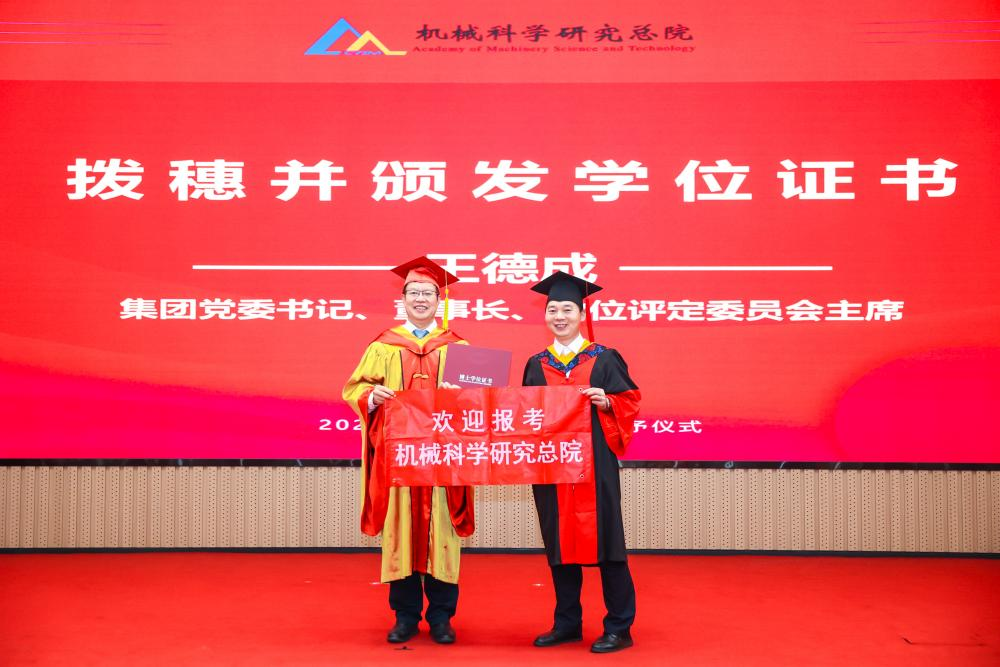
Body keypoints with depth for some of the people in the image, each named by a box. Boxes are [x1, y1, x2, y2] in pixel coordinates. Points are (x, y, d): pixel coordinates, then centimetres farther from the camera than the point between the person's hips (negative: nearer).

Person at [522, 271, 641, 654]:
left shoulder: (604, 359, 2)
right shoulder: (537, 365, 12)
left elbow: (630, 400, 0)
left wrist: (606, 401, -18)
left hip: (594, 464, -3)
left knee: (602, 539, -2)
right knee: (559, 541, 8)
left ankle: (619, 628, 7)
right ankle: (567, 623, 21)